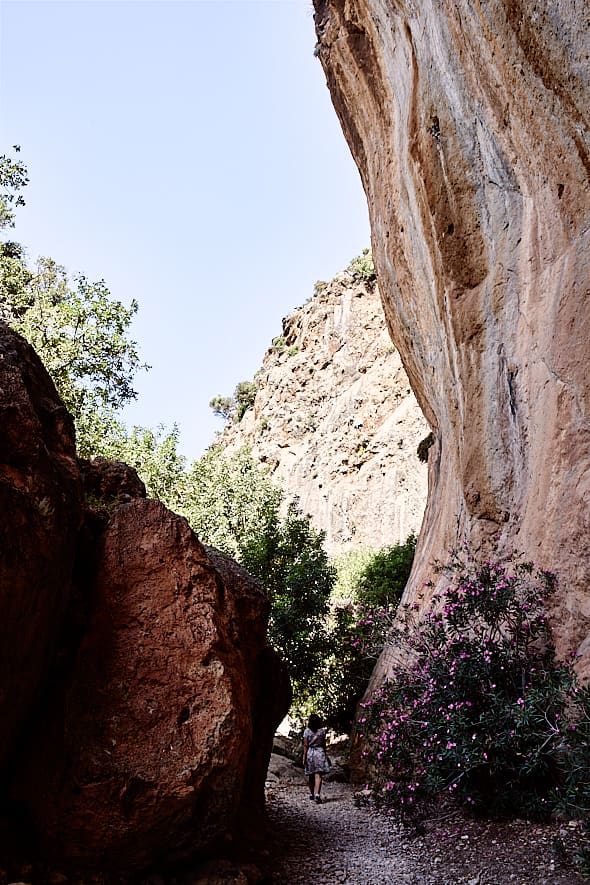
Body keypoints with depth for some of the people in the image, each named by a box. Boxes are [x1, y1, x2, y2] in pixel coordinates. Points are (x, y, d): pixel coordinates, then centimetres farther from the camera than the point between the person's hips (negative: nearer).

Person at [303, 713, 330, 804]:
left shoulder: (307, 731, -3)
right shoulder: (322, 731, -1)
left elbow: (305, 745, -5)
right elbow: (324, 744, 5)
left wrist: (304, 757, -1)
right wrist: (325, 755, 17)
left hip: (310, 753, 1)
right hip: (320, 752, -1)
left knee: (310, 775, 15)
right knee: (318, 775, -6)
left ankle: (312, 794, 25)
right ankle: (317, 794, -21)